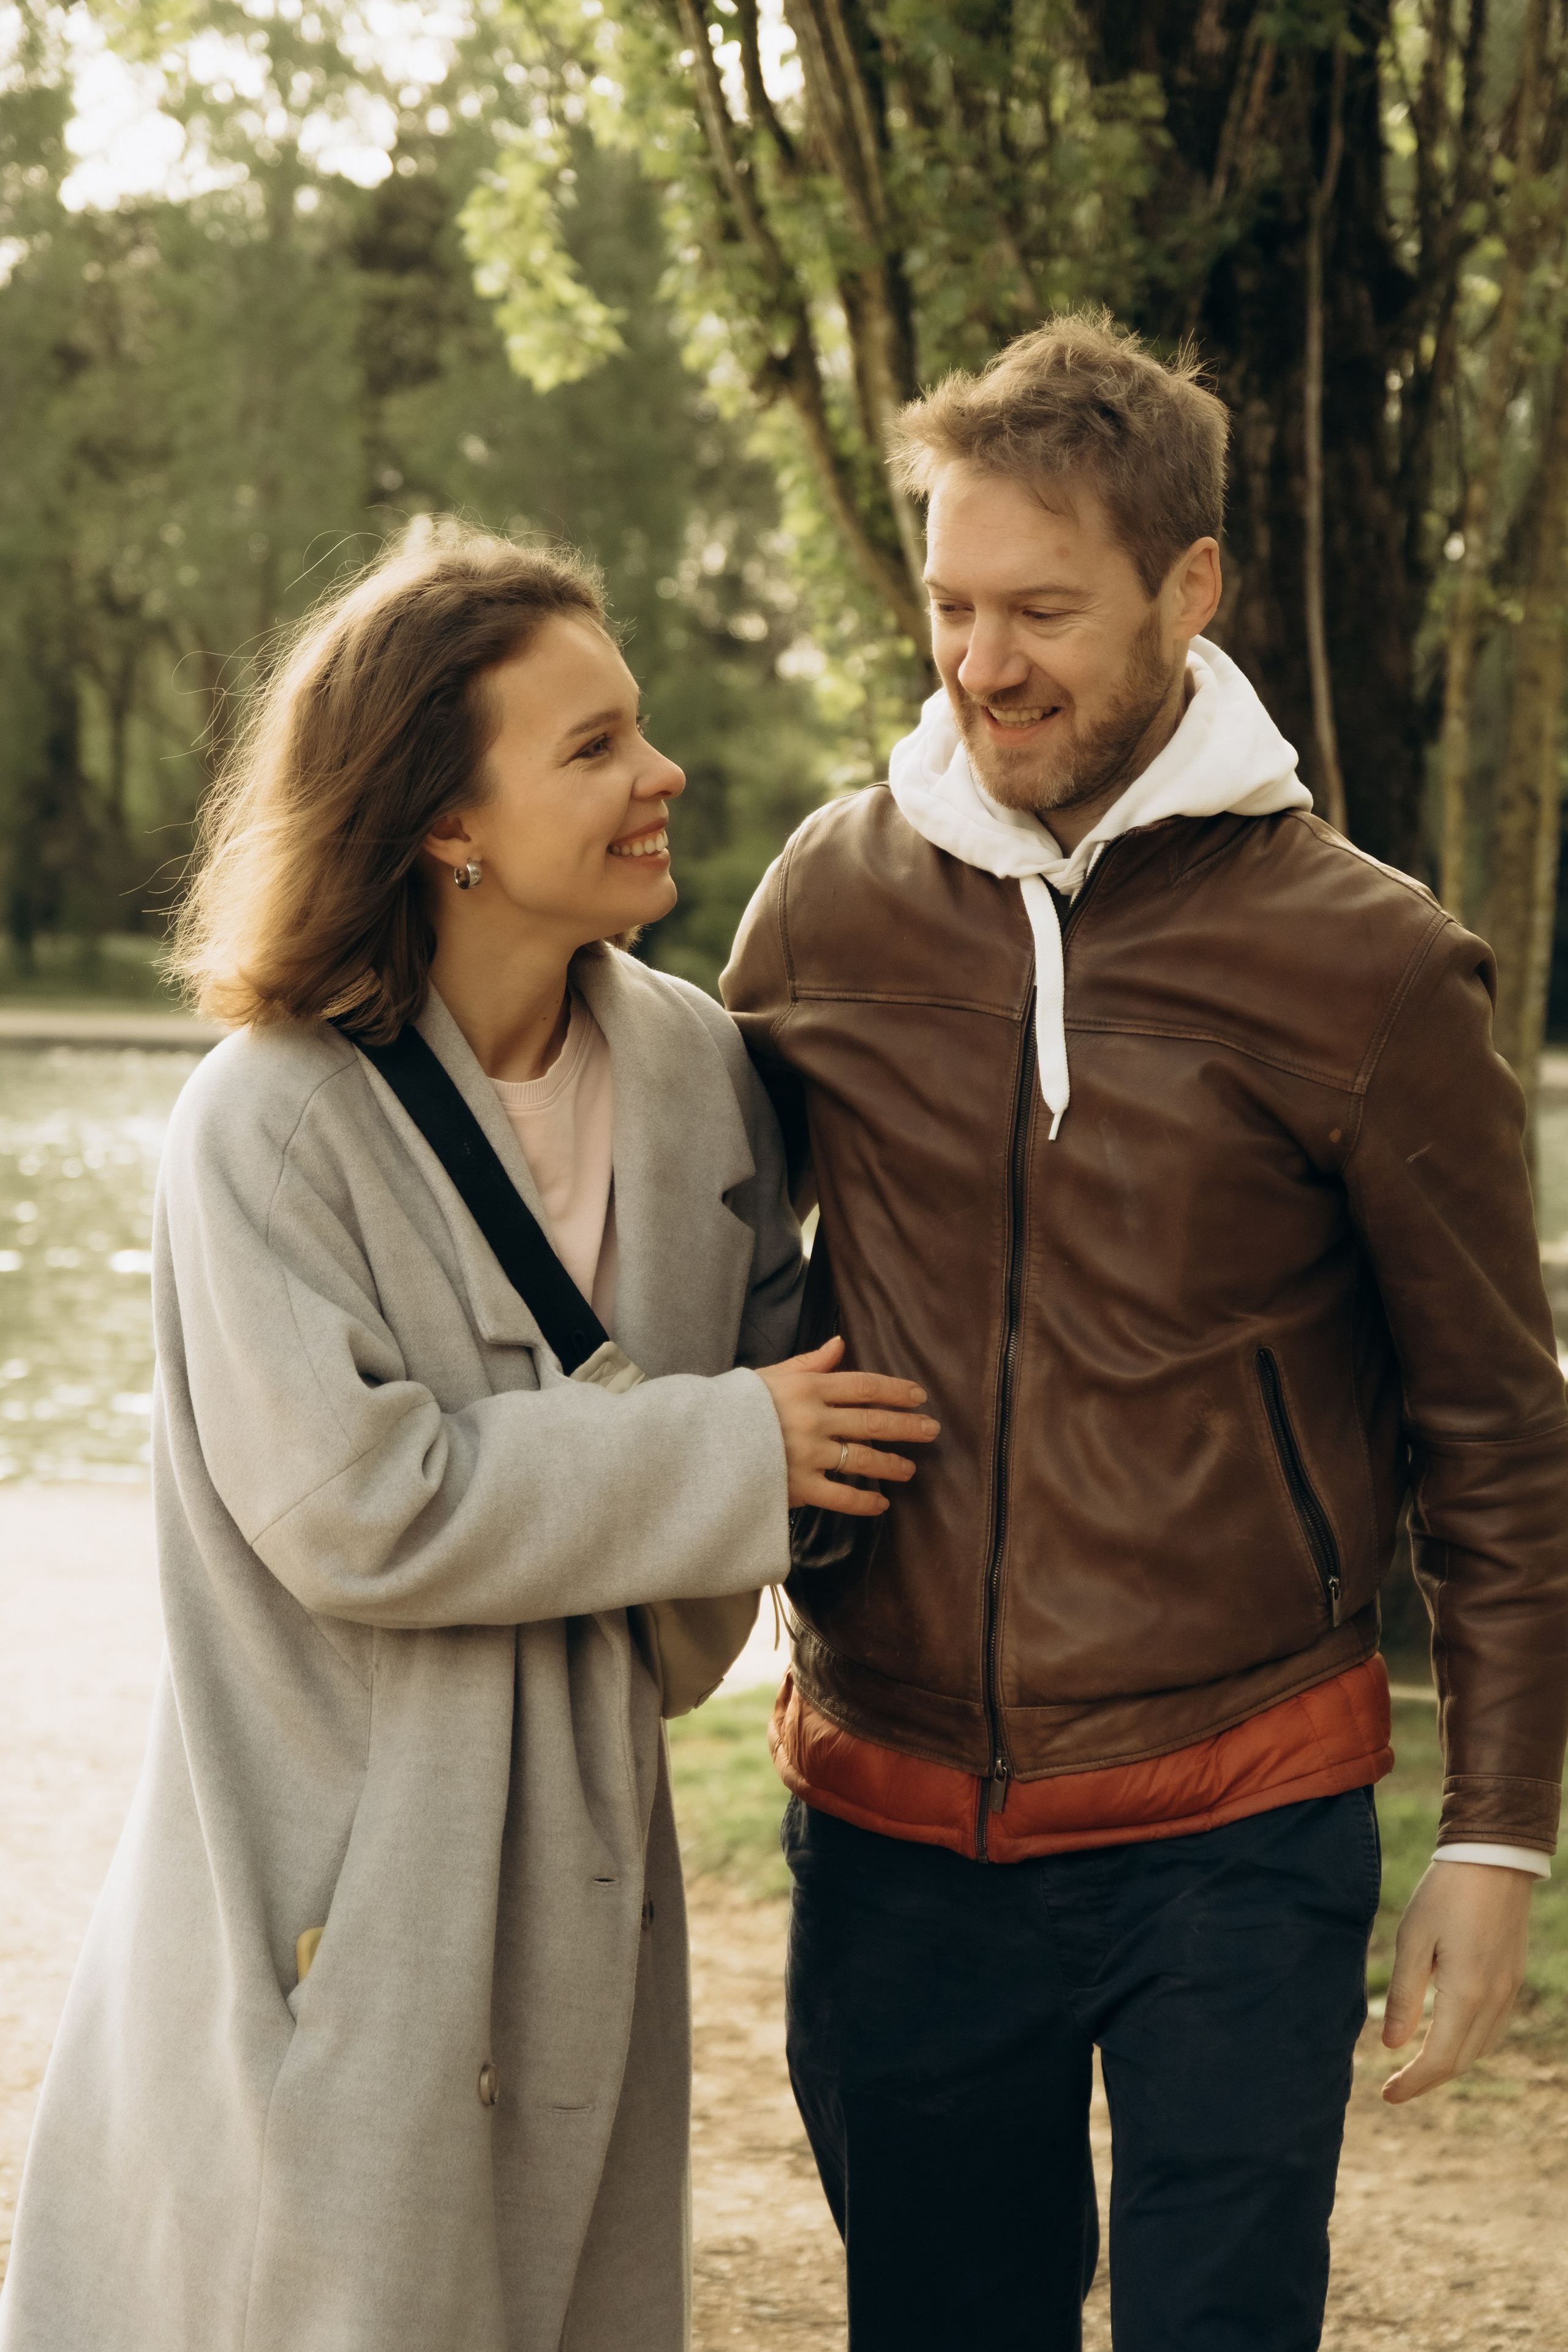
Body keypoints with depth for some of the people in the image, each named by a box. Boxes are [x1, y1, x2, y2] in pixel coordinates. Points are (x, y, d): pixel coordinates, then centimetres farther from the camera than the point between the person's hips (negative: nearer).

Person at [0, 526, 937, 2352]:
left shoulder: (695, 1067, 3)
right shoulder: (270, 1123, -16)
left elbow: (766, 1343, 18)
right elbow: (354, 1504, -21)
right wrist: (729, 1456, -18)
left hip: (581, 1864, 6)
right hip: (338, 1906, -6)